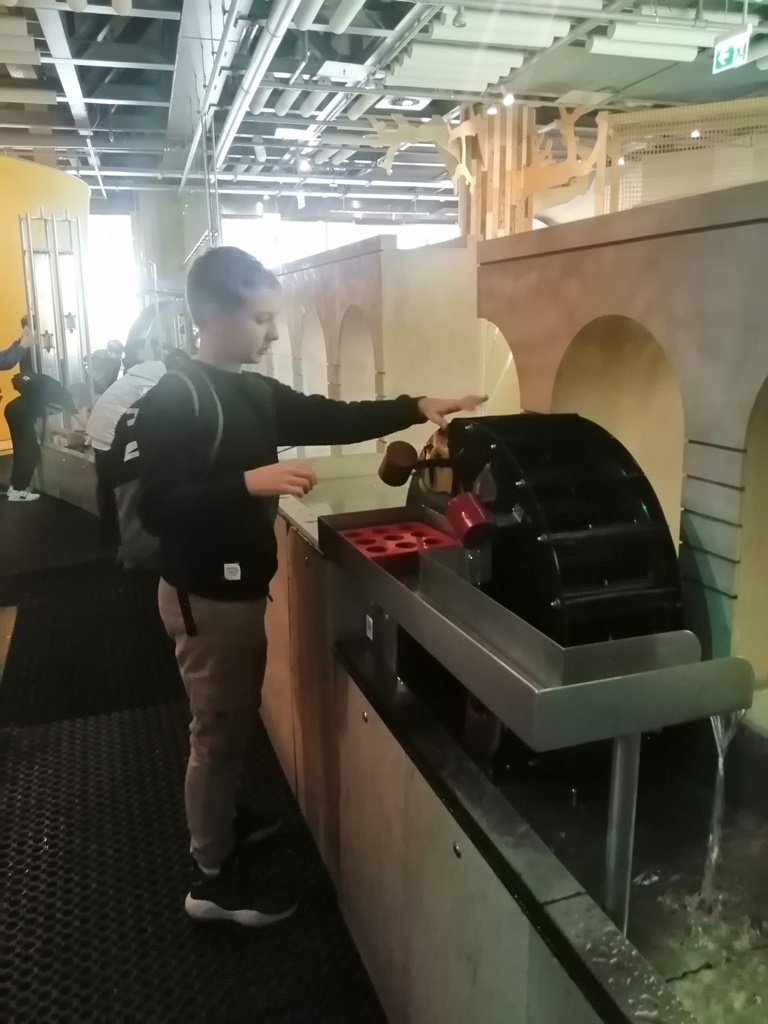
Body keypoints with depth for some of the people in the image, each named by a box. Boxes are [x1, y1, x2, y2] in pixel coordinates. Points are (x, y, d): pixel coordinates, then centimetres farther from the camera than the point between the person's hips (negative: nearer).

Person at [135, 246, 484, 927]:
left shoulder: (255, 392, 7)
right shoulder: (173, 402, -18)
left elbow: (330, 419, 9)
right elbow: (157, 508, -24)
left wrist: (416, 410, 0)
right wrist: (250, 482, -32)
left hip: (240, 584, 8)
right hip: (206, 593, -8)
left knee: (237, 717, 22)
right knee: (220, 726, 3)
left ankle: (223, 816, 44)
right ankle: (213, 879, 21)